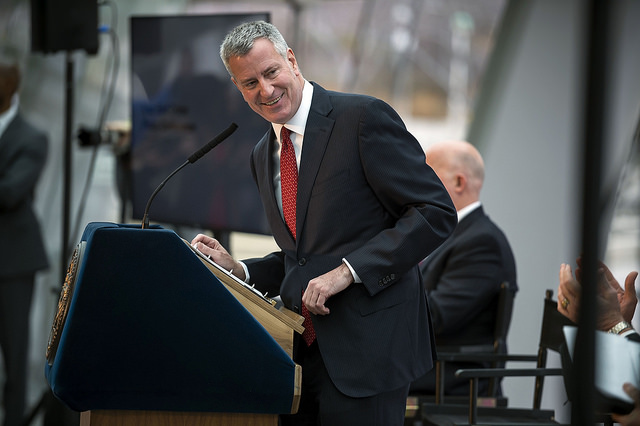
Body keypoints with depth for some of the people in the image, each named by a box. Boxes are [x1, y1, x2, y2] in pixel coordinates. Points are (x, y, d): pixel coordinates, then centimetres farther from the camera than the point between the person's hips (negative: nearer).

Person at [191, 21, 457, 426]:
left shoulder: (364, 117, -7)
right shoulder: (264, 155, 16)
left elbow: (436, 212, -12)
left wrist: (348, 270, -18)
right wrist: (236, 270, 5)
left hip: (368, 342, -6)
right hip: (302, 347, 7)